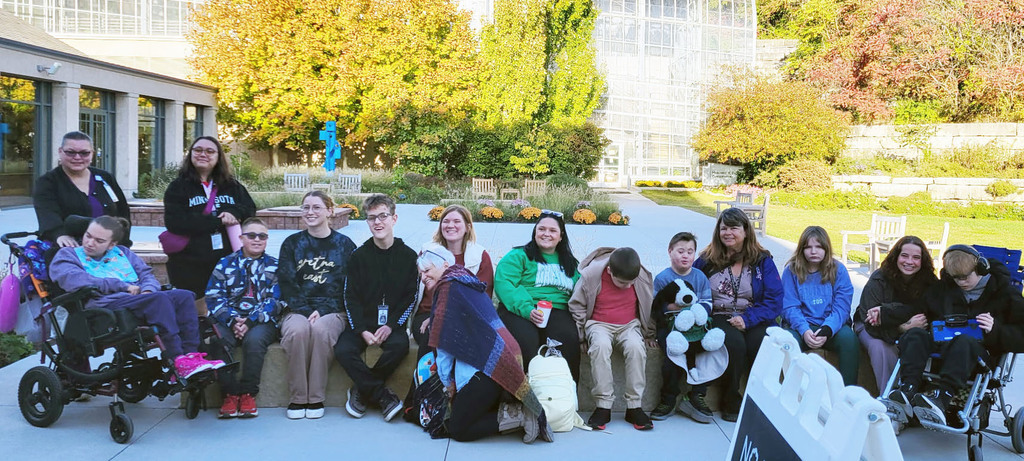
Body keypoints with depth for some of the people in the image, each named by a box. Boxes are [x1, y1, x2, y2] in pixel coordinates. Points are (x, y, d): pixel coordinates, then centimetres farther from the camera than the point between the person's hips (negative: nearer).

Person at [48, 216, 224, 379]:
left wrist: (147, 290, -3)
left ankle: (190, 355, -31)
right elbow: (74, 280, -6)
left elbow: (147, 275, 23)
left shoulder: (122, 253, 31)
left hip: (138, 299, 6)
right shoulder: (67, 255, 15)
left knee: (184, 296, -21)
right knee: (159, 298, -32)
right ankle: (176, 360, -37)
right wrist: (123, 286, -10)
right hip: (104, 303, -6)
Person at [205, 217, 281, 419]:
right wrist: (232, 321, -13)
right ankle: (230, 393, -20)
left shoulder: (274, 266, 10)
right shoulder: (225, 264, 14)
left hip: (262, 322, -1)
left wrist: (251, 321, -15)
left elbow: (275, 302, -1)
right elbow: (214, 297, 4)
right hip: (230, 321, 2)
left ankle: (248, 394, -21)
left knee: (254, 340, -35)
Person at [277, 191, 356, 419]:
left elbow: (347, 286, 1)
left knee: (321, 329, -34)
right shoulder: (292, 243, 13)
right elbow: (286, 283, 4)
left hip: (332, 311, -1)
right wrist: (306, 311, -12)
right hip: (297, 310, 1)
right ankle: (297, 398, -22)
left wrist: (322, 311, -12)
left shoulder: (344, 244, 9)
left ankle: (316, 398, -23)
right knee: (298, 330, -33)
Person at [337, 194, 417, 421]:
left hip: (393, 324, -1)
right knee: (343, 351, -27)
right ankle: (382, 395, -15)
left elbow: (411, 297, 1)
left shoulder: (408, 255, 3)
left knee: (399, 346, -32)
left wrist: (391, 326, -14)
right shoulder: (359, 255, 4)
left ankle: (363, 390, -10)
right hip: (362, 323, 1)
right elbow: (351, 297, 1)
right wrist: (362, 330, -14)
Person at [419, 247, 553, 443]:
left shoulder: (449, 287, -5)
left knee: (456, 429, -2)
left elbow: (445, 344, -6)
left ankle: (520, 415, -11)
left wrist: (448, 381, 3)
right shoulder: (469, 284, 22)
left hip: (487, 367, -9)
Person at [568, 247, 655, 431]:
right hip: (599, 324, -1)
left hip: (629, 325, 2)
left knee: (636, 347, -32)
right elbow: (577, 305, -1)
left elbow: (650, 307, 12)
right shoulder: (590, 276, -14)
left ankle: (634, 407, -21)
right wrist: (582, 335, -3)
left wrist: (649, 334, 15)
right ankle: (603, 406, -27)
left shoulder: (643, 278, -7)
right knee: (600, 345, -36)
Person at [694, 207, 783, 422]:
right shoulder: (706, 261, 10)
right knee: (735, 343, -32)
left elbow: (775, 300, 0)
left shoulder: (762, 261, 8)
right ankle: (731, 402, -12)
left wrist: (747, 319, -15)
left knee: (762, 344, -31)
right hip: (719, 318, 0)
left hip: (754, 319, 1)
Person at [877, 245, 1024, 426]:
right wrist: (884, 315, 5)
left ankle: (940, 395, -56)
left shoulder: (1005, 293, 7)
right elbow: (916, 309, 19)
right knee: (915, 334, -25)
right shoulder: (943, 288, 20)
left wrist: (995, 330, -18)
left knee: (965, 341, -38)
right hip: (940, 345, 4)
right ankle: (908, 389, -46)